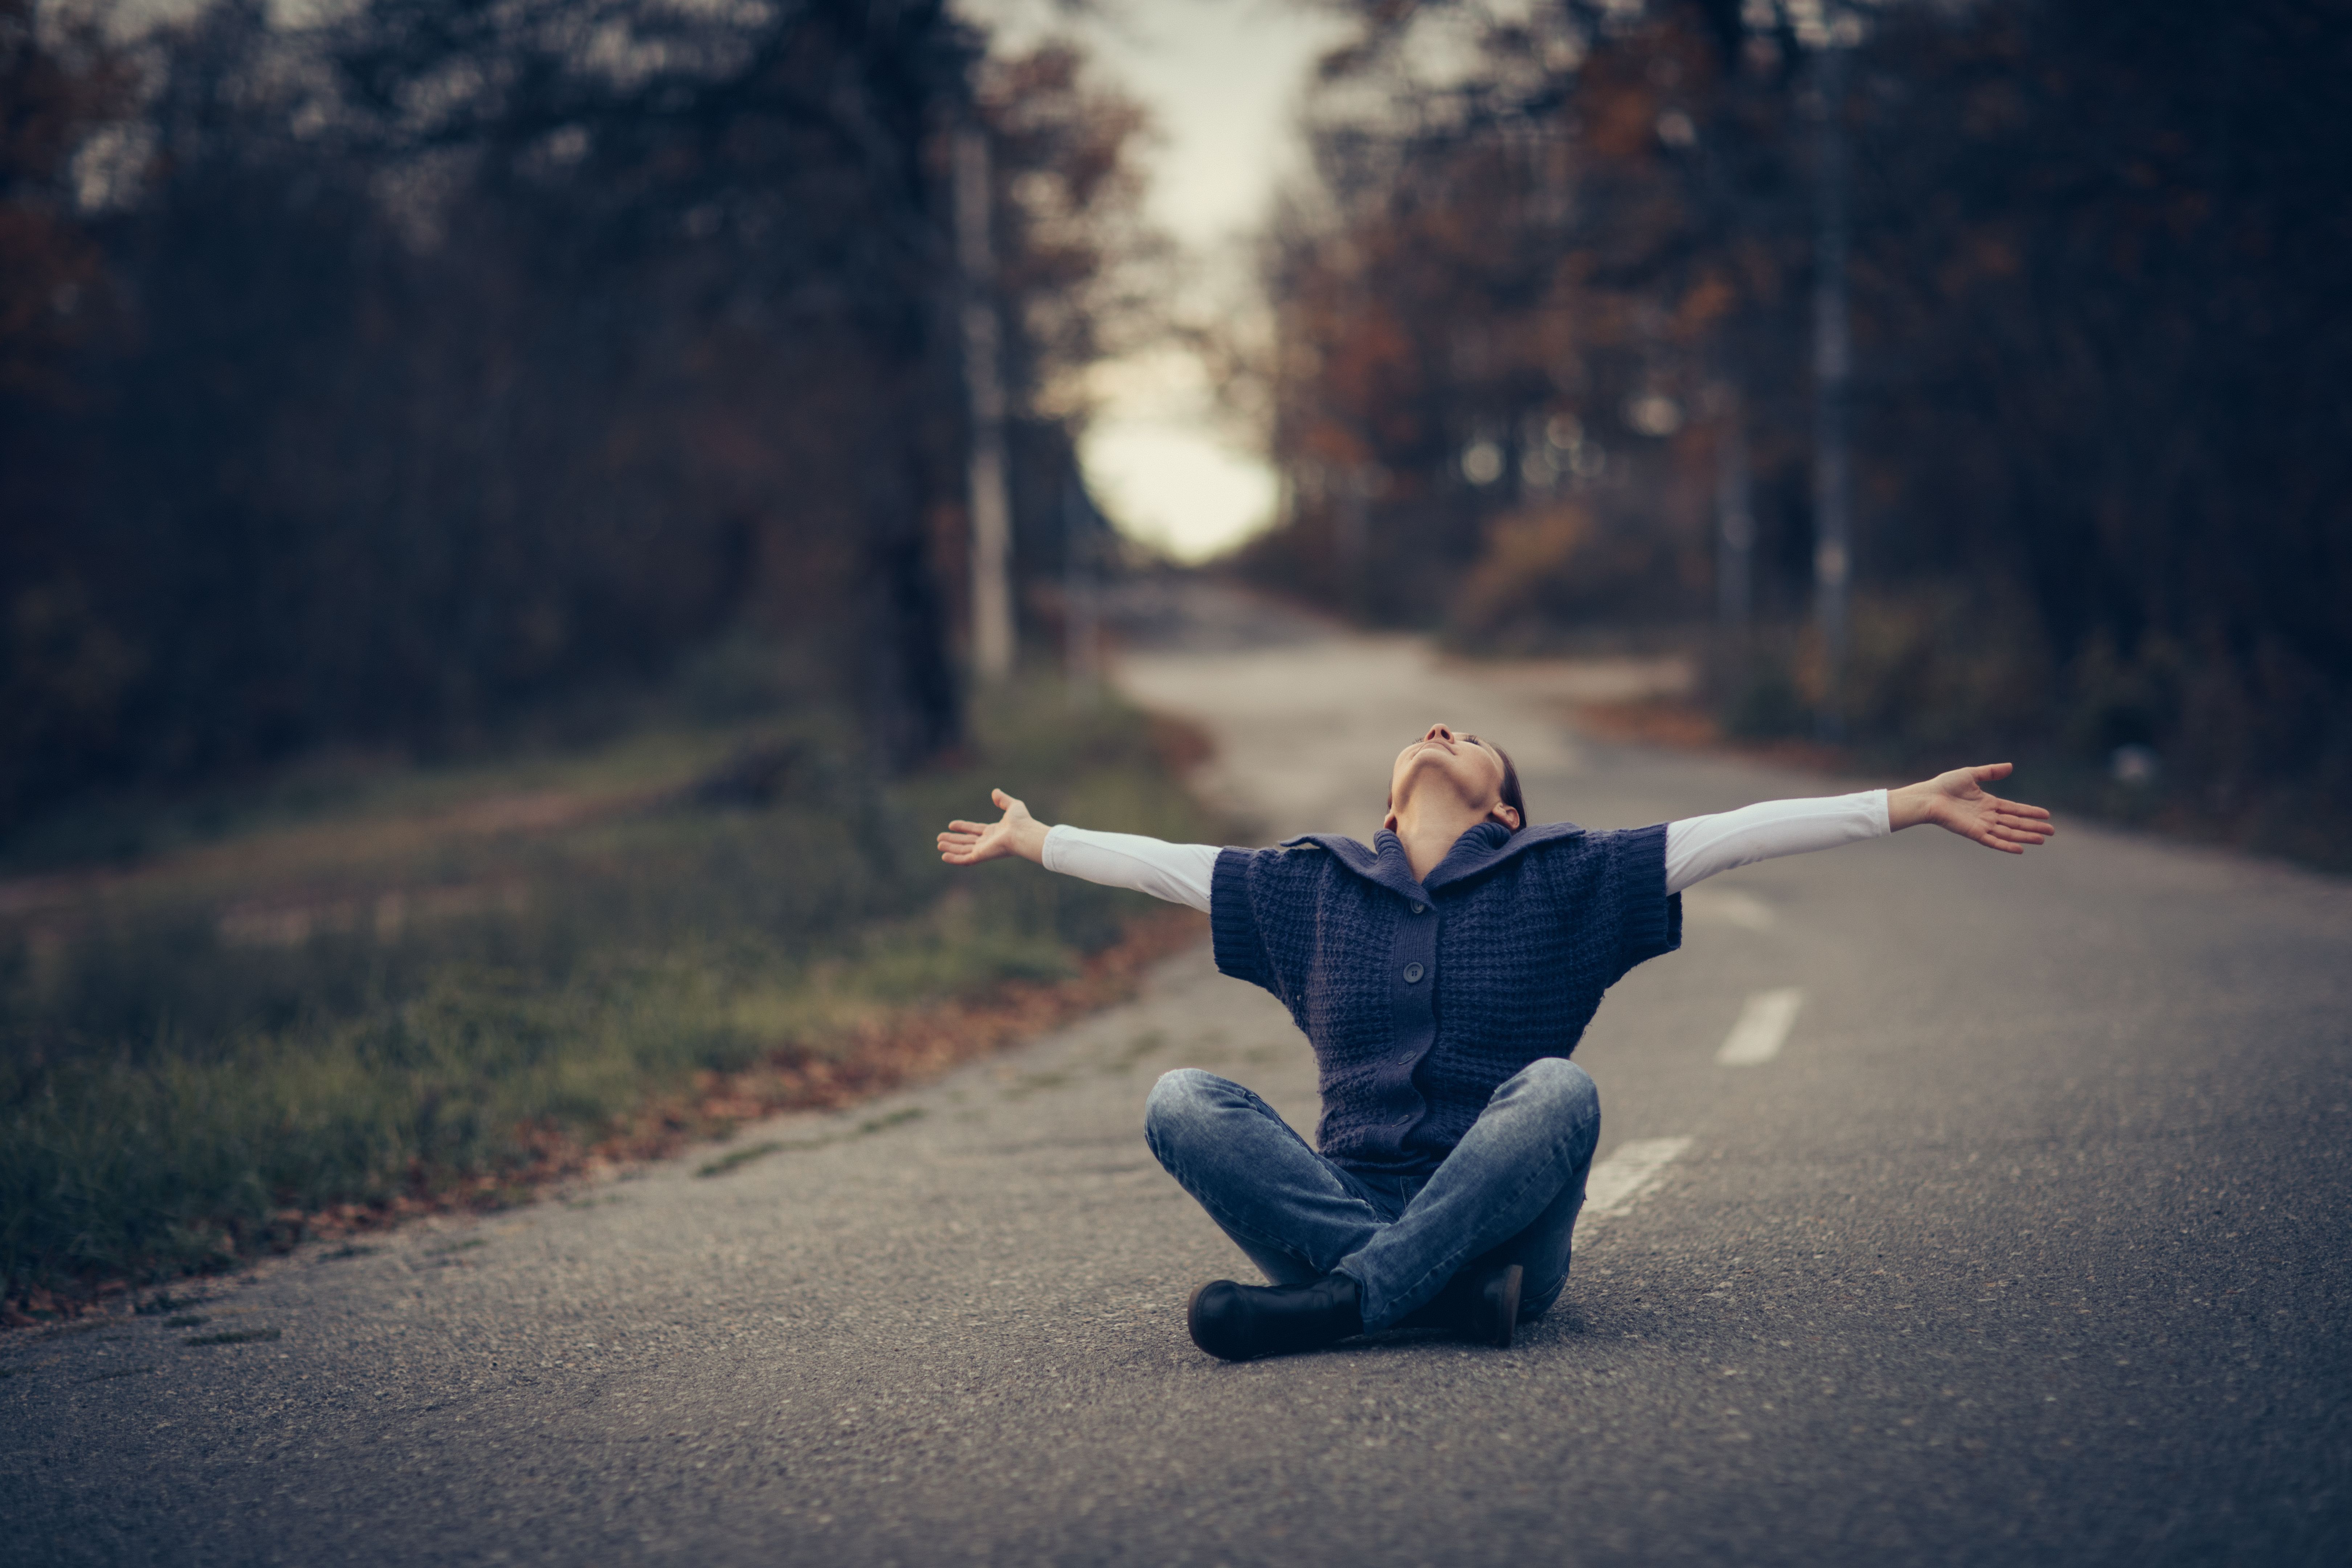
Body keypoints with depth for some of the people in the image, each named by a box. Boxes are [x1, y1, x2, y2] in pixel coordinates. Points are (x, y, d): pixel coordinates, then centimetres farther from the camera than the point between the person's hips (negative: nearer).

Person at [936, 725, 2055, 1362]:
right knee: (1180, 1101, -20)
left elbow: (1737, 834, 4)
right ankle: (1458, 1292, -34)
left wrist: (1917, 804, 0)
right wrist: (1033, 840, 34)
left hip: (1504, 1215, -2)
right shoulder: (1310, 889, 16)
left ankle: (1334, 1303, -35)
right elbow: (1159, 863, 27)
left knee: (1559, 1087, -32)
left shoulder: (1564, 880, 10)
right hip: (1350, 1204, 2)